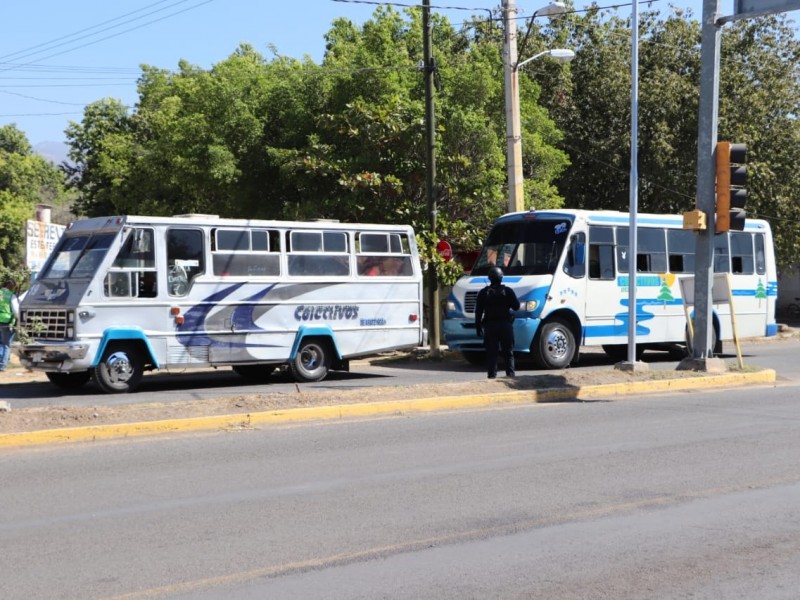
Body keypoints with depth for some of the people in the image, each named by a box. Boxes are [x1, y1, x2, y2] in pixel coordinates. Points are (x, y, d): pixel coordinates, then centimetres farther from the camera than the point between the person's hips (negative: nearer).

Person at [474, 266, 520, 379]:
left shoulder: (483, 293, 2)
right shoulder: (507, 291, -2)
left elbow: (478, 312, 2)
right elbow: (516, 306, 0)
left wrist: (478, 327, 7)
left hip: (489, 325, 1)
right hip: (505, 324, -1)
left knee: (491, 352, 2)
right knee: (508, 351, 6)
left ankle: (492, 374, -2)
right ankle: (510, 373, 1)